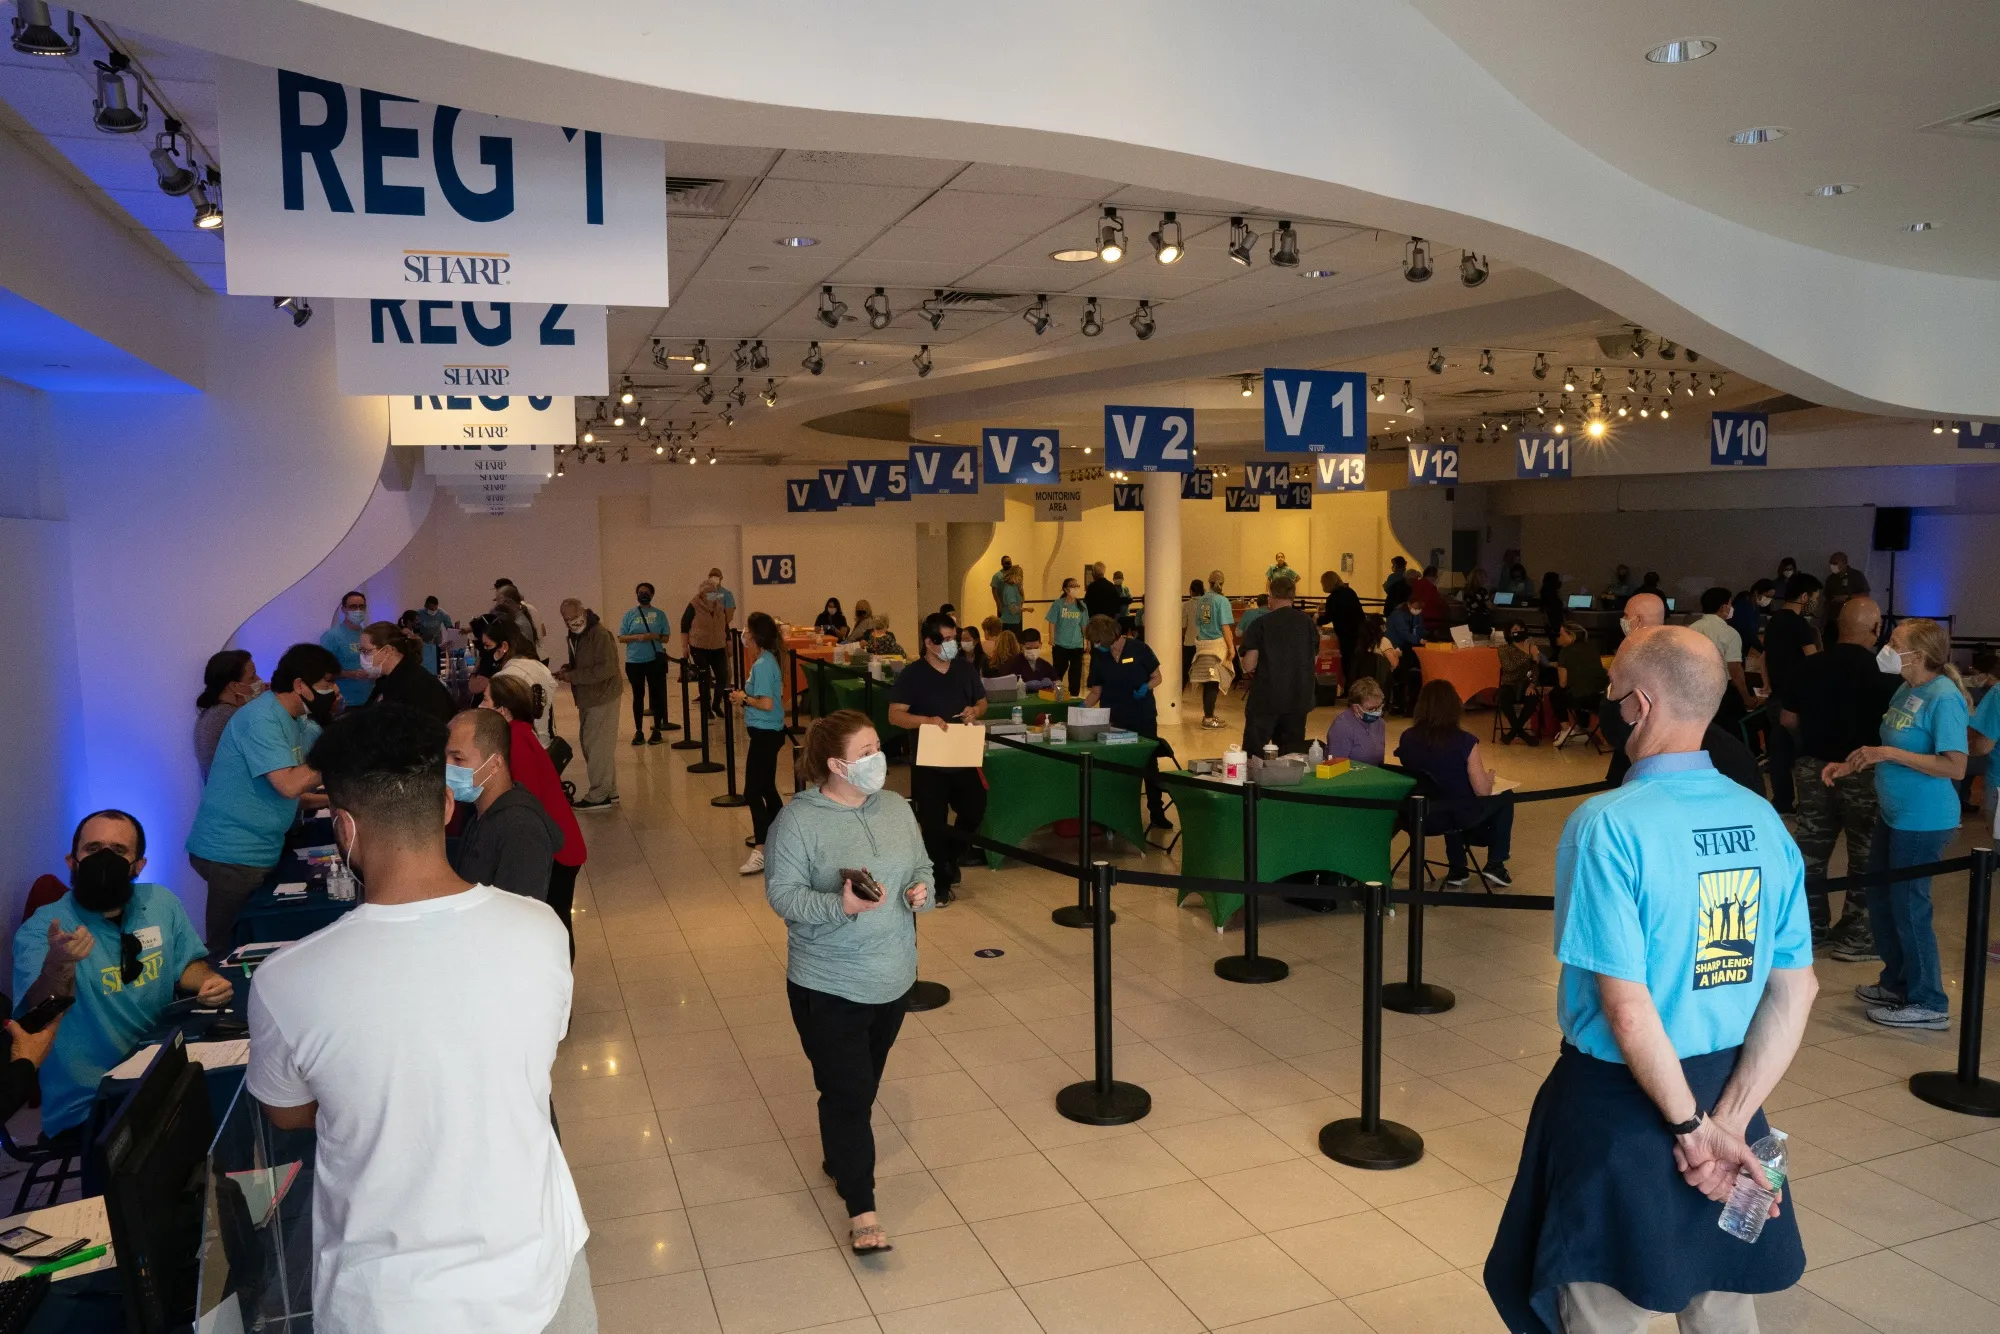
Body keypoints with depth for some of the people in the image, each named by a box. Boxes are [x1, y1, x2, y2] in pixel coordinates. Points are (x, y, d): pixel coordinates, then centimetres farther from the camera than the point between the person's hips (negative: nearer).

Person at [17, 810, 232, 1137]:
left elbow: (186, 964, 16)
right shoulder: (40, 929, -13)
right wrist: (58, 967, -49)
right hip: (88, 1104, -5)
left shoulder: (162, 903, 1)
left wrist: (209, 980, -6)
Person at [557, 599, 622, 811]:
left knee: (597, 747, -5)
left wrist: (573, 676, -21)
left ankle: (599, 796, 4)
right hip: (588, 700, 10)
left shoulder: (600, 633, -18)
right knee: (590, 745, 15)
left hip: (602, 699, -10)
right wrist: (568, 670, 2)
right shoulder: (576, 635, 12)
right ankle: (609, 792, 24)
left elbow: (606, 668, -25)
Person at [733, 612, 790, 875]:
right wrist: (745, 696, 9)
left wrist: (744, 698, -10)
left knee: (752, 792, -10)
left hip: (765, 734, -10)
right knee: (767, 787, 21)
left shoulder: (762, 665, -20)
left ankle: (761, 851, -11)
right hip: (769, 732, 10)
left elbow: (766, 704, -25)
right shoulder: (769, 660, 10)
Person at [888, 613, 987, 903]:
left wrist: (975, 711, -7)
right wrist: (927, 720, -26)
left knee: (975, 810, 9)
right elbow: (895, 714, -11)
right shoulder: (912, 675, -8)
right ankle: (941, 882, 18)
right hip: (928, 760, -4)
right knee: (934, 821, 2)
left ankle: (950, 859, 36)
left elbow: (982, 702, 16)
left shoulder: (965, 670, 6)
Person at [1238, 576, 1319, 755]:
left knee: (1253, 754, 5)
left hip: (1265, 699, -3)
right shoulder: (1307, 621, 2)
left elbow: (1249, 665, -12)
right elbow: (1314, 658, 12)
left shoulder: (1260, 624, -9)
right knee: (1292, 755, 11)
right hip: (1299, 699, 4)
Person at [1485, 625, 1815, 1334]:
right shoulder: (1762, 819, -3)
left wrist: (1692, 1126, -11)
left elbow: (1627, 1008, -24)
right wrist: (1728, 1120, -3)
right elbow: (1796, 991, 0)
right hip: (1729, 1088, 6)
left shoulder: (1608, 824, -22)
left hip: (1623, 1096, -6)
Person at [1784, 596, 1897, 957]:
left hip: (1812, 767, 4)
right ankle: (1855, 936, 14)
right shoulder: (1884, 673, -14)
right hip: (1862, 772, -4)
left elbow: (1788, 720, 5)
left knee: (1811, 850, 12)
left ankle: (1811, 927, 21)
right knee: (1866, 856, 8)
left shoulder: (1810, 666, -2)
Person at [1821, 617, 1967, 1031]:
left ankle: (1928, 1004, 15)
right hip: (1894, 814, 9)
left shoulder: (1943, 697, -20)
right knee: (1881, 899, 17)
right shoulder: (1906, 690, 6)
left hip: (1923, 821, -9)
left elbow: (1955, 767, -24)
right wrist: (1849, 765, 7)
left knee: (1909, 905, 1)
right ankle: (1896, 983, 34)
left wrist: (1888, 753, -25)